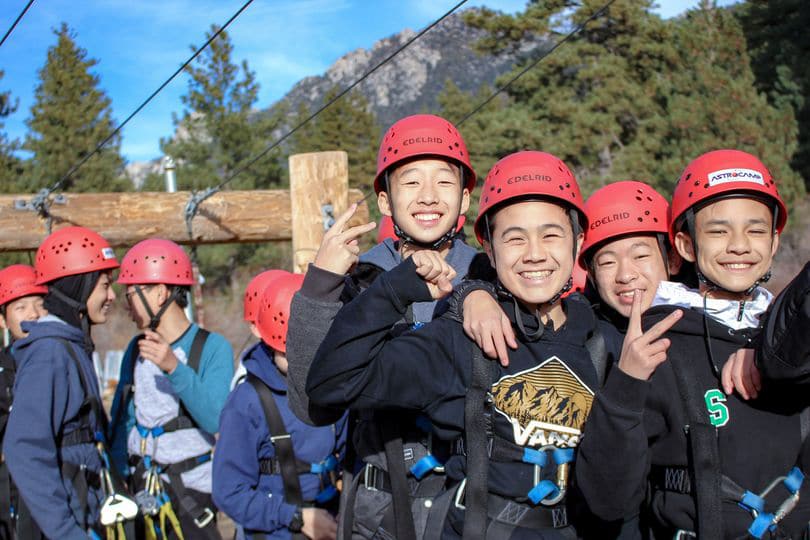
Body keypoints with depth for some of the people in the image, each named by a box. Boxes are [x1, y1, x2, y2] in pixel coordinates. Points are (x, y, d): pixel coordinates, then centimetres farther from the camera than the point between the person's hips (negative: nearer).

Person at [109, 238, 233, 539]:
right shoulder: (136, 350, 6)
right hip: (138, 490, 5)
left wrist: (174, 368, -35)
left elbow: (217, 420, -25)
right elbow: (122, 422, 11)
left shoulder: (212, 348, -12)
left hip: (191, 491, -5)